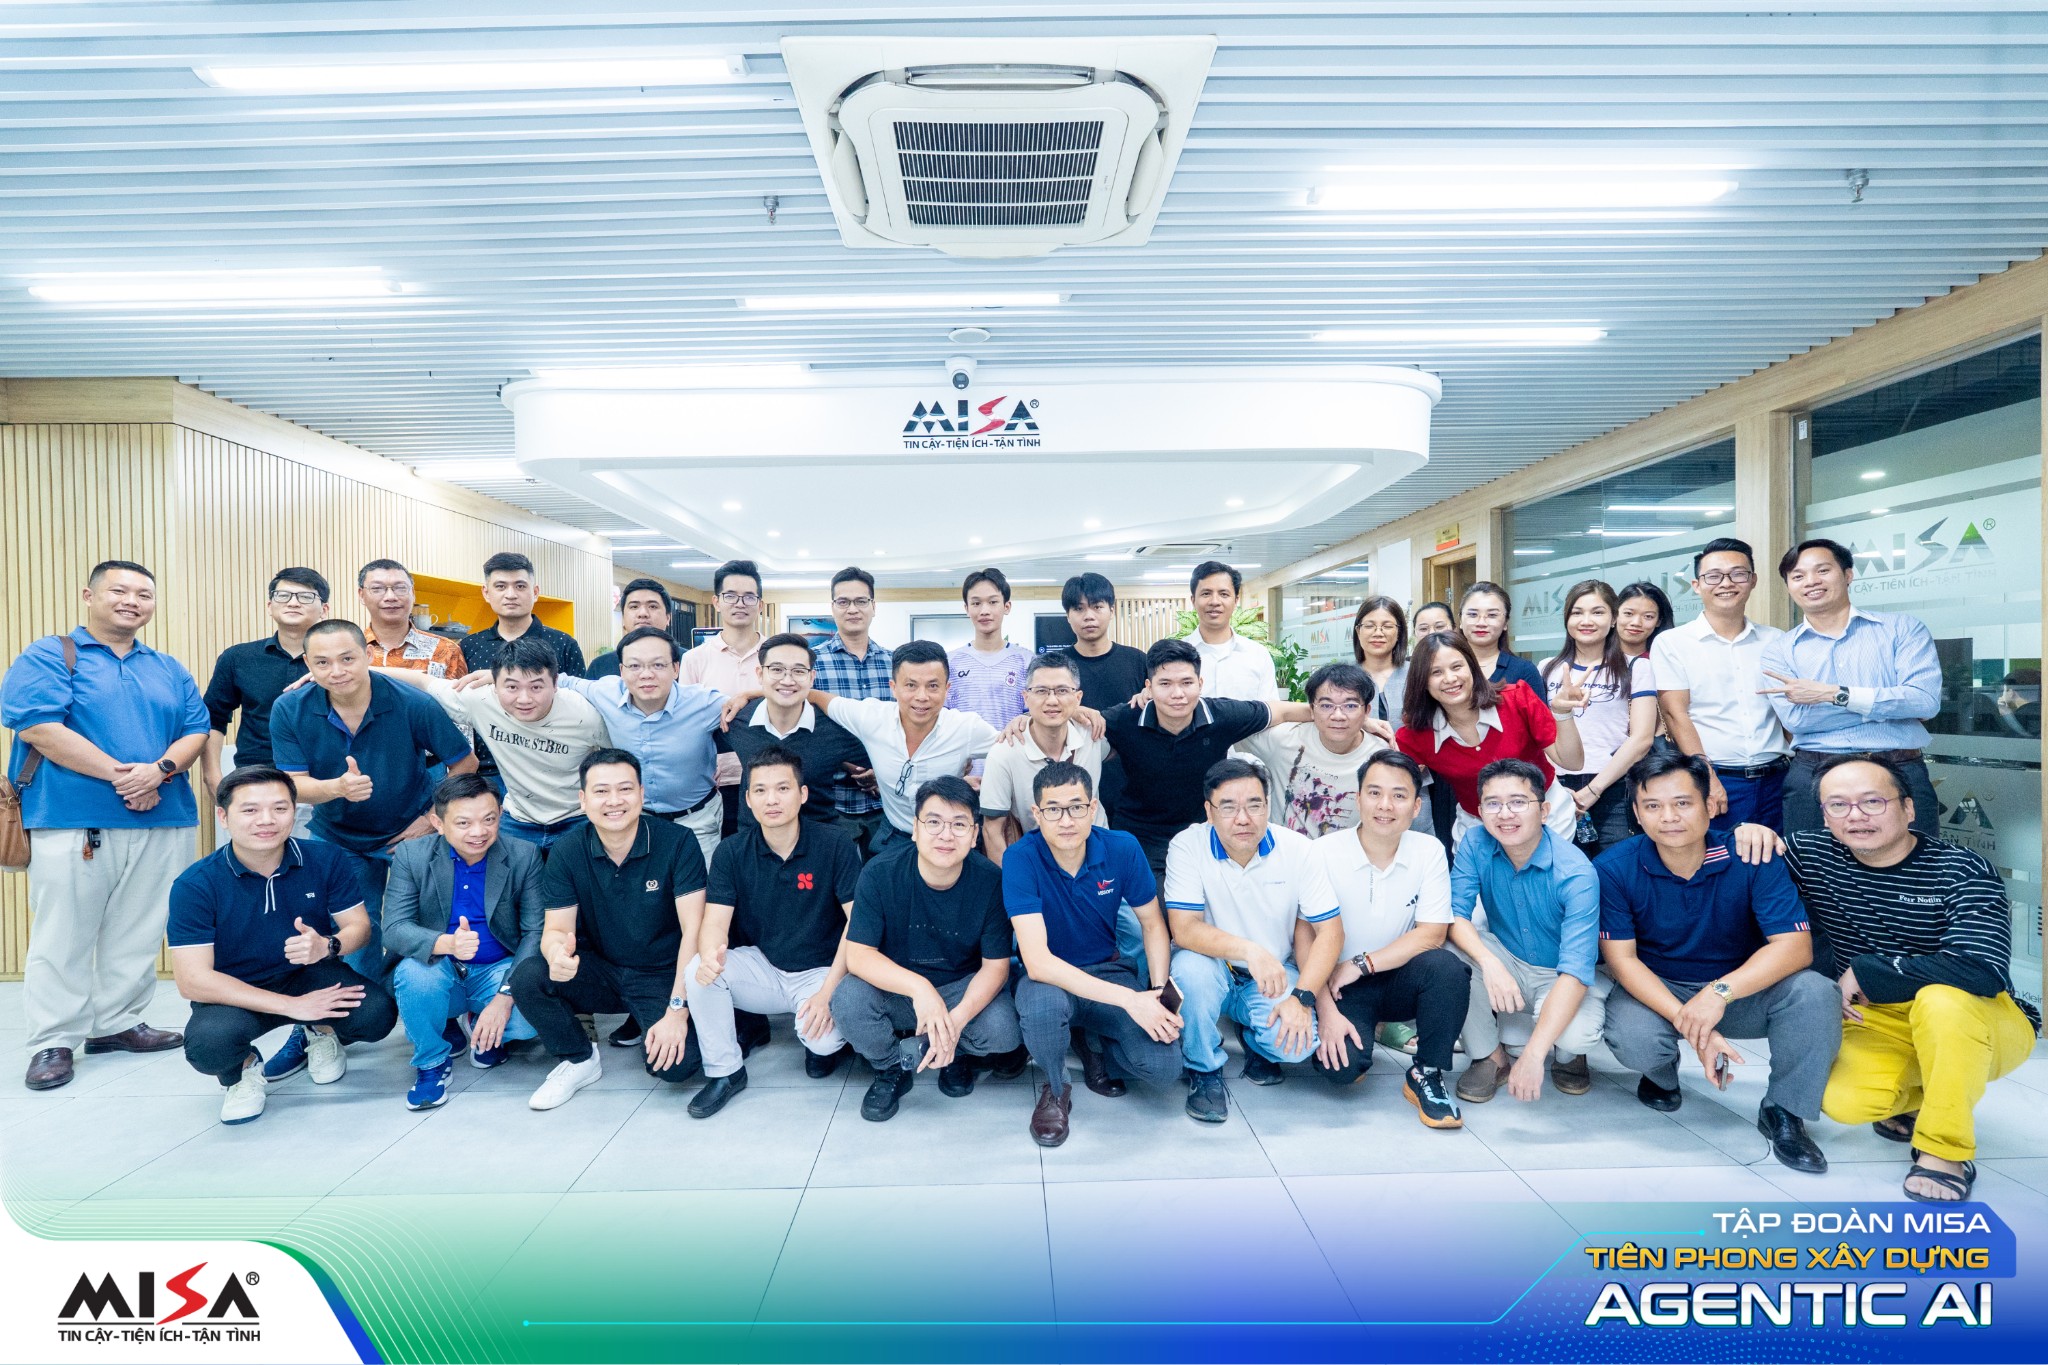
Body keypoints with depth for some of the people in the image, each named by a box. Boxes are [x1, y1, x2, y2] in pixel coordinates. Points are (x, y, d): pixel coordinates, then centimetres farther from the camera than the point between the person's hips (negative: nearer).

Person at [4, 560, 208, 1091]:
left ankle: (118, 1023, 22)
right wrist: (119, 774, -16)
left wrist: (159, 769, -13)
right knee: (63, 936, 1)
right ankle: (54, 1041, 12)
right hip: (72, 822, -4)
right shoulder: (49, 657, 1)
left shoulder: (169, 670, 16)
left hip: (163, 824, 4)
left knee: (138, 935, 10)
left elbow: (197, 730, 8)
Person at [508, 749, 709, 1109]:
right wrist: (557, 952, -34)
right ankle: (580, 1060, 2)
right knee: (527, 977, -24)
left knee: (677, 1064, -27)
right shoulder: (569, 852, -6)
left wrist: (677, 1009, -25)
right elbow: (556, 928, -8)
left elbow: (693, 930, -19)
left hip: (661, 977, -3)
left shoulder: (677, 842, -17)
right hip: (599, 972, 3)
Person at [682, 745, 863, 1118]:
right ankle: (725, 1071, -3)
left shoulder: (834, 844, -14)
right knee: (698, 972, -24)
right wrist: (710, 954, -37)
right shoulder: (731, 852, -6)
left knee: (819, 1036, -30)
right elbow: (715, 922, -12)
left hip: (820, 971, -3)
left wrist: (827, 991, -21)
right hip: (761, 968, 3)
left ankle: (830, 1042, 10)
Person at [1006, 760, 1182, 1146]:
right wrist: (1129, 999, -34)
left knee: (1164, 1067, -20)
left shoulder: (1122, 849, -12)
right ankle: (1055, 1090, -3)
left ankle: (1091, 1042, 15)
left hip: (1107, 970, 3)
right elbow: (1037, 961, -30)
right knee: (1043, 1006, -38)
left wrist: (1159, 993, -13)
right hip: (1049, 979, -2)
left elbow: (1153, 924, 3)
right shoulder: (1021, 858, -23)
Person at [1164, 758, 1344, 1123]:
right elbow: (1183, 929, -25)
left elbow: (1330, 931, -10)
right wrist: (1248, 950, -41)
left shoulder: (1298, 849, -11)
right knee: (1191, 966, -35)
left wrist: (1303, 997, -23)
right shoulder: (1187, 846, -17)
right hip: (1213, 971, -1)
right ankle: (1205, 1071, -7)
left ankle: (1256, 1042, 13)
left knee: (1297, 1043, -26)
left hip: (1277, 977, 1)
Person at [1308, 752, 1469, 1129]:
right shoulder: (1324, 852, -12)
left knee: (1445, 966, -30)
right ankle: (1364, 1030, 13)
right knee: (1341, 1067, -26)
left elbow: (1431, 934, -11)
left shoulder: (1430, 852, -6)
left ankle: (1426, 1075, -8)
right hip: (1341, 986, -1)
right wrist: (1326, 1011, -19)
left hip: (1400, 979, 2)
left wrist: (1360, 964, -19)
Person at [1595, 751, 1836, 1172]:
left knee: (1814, 993, -28)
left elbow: (1795, 946, -22)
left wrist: (1720, 992, -37)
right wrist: (1686, 1022, -32)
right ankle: (1661, 1075, 10)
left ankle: (1783, 1113, -2)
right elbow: (1621, 959, -18)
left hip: (1742, 989, 1)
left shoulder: (1751, 857, -16)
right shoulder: (1613, 869, -17)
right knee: (1631, 1036, -33)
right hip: (1655, 990, -1)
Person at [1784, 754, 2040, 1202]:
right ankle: (1915, 1096, 13)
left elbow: (1983, 971, -32)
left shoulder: (1962, 871, -18)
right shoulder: (1811, 854, -8)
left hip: (1976, 1026, -3)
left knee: (1943, 997, -37)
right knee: (1842, 1100, -25)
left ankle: (1946, 1150, -17)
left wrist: (1863, 974, -25)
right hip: (1876, 1022, 3)